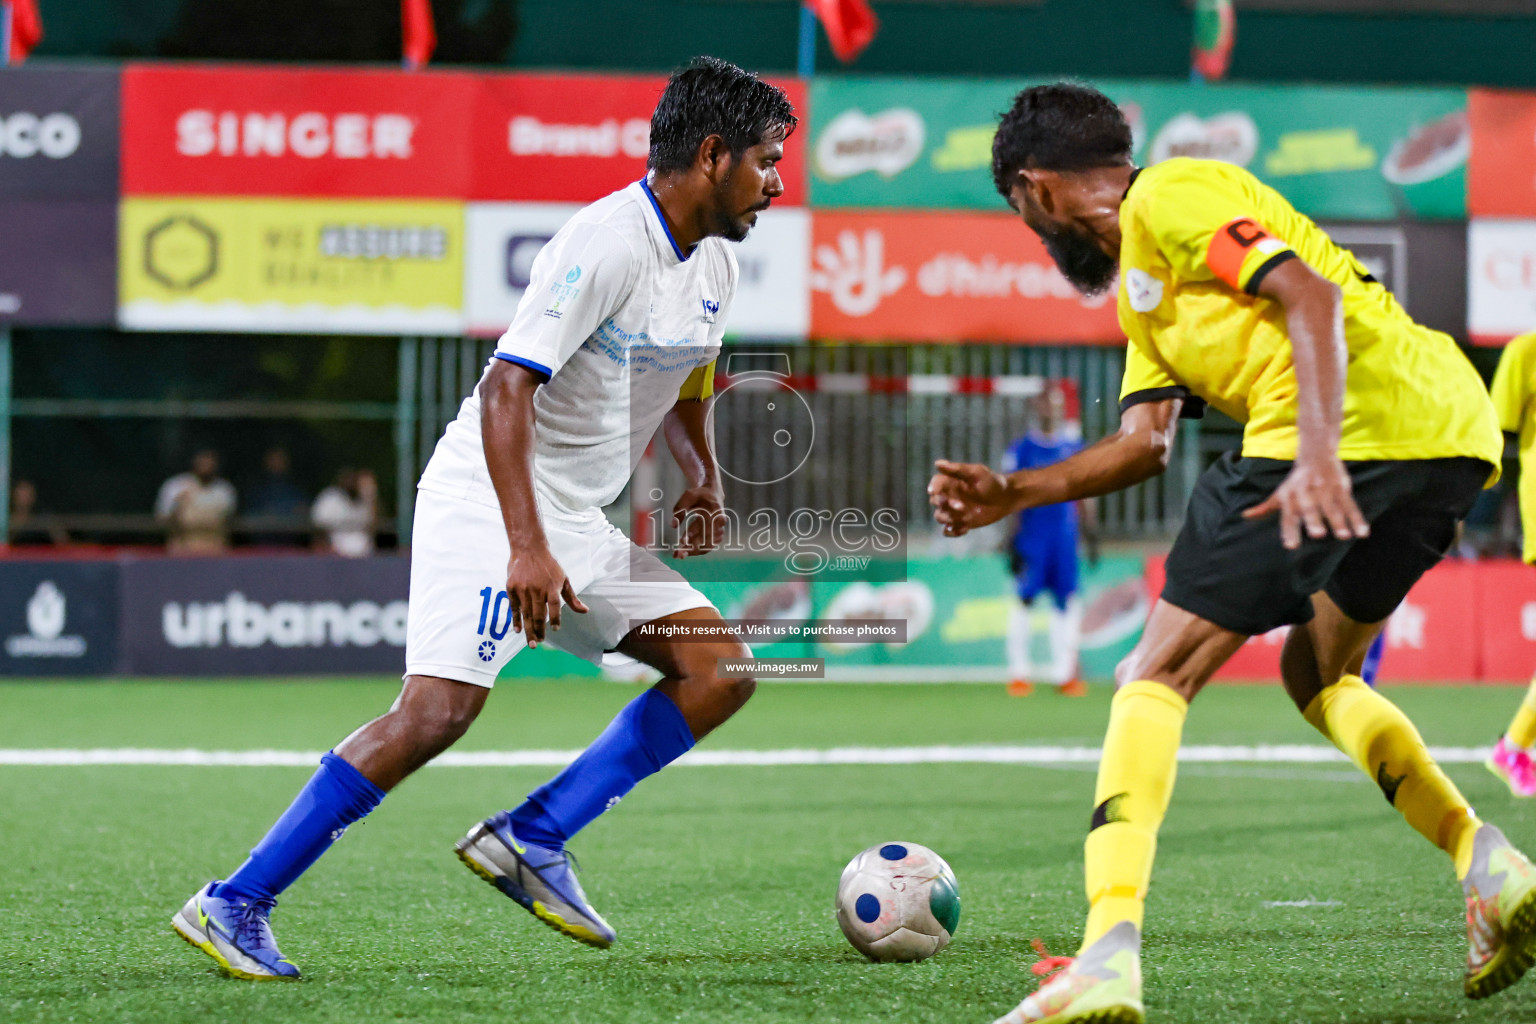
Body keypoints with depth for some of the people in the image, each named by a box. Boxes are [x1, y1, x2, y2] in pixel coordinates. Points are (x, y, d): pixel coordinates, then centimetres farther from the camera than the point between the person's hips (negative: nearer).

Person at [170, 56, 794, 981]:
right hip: (488, 497, -9)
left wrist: (702, 477, 9)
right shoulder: (608, 244, -19)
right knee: (440, 708, -22)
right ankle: (235, 906, -17)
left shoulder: (716, 266, 10)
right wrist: (526, 549, -30)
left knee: (722, 668, 1)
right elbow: (506, 386, -25)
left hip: (578, 522, 9)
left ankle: (532, 839, -3)